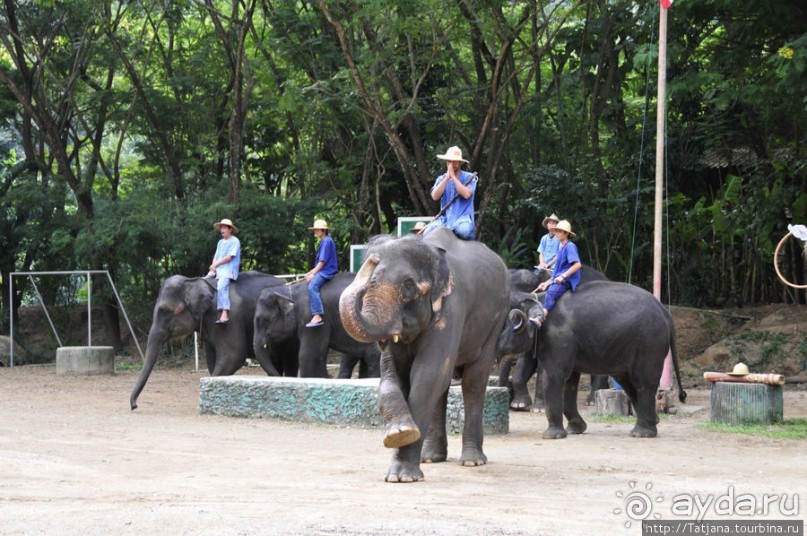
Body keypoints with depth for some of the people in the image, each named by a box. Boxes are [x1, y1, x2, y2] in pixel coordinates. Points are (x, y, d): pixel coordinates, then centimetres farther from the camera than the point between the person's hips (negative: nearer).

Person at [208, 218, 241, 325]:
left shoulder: (235, 241, -2)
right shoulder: (220, 242, 22)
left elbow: (229, 257, -10)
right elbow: (216, 256, 17)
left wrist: (216, 264, -6)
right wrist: (213, 268, -2)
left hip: (228, 270, -9)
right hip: (217, 270, 9)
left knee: (221, 287, -31)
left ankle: (225, 315, -43)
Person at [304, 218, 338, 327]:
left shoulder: (327, 241, -11)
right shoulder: (324, 242, 20)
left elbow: (322, 261, -16)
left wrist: (313, 274, -16)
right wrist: (311, 272, 19)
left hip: (326, 272, -11)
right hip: (323, 271, 11)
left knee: (312, 286, -29)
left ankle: (317, 316, -38)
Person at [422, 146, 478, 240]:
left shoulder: (469, 177, 5)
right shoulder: (441, 179, 16)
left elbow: (466, 194, -14)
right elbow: (435, 196, -2)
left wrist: (453, 177, -7)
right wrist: (447, 177, -5)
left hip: (463, 218, -3)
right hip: (445, 218, 3)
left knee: (463, 230, -38)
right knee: (427, 234, -24)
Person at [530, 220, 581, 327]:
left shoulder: (570, 246, -5)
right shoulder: (561, 248, 22)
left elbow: (577, 264, -16)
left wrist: (563, 276, -21)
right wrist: (548, 282, 19)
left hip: (566, 280, -11)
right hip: (558, 280, 11)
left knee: (551, 293, -34)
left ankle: (540, 318, -53)